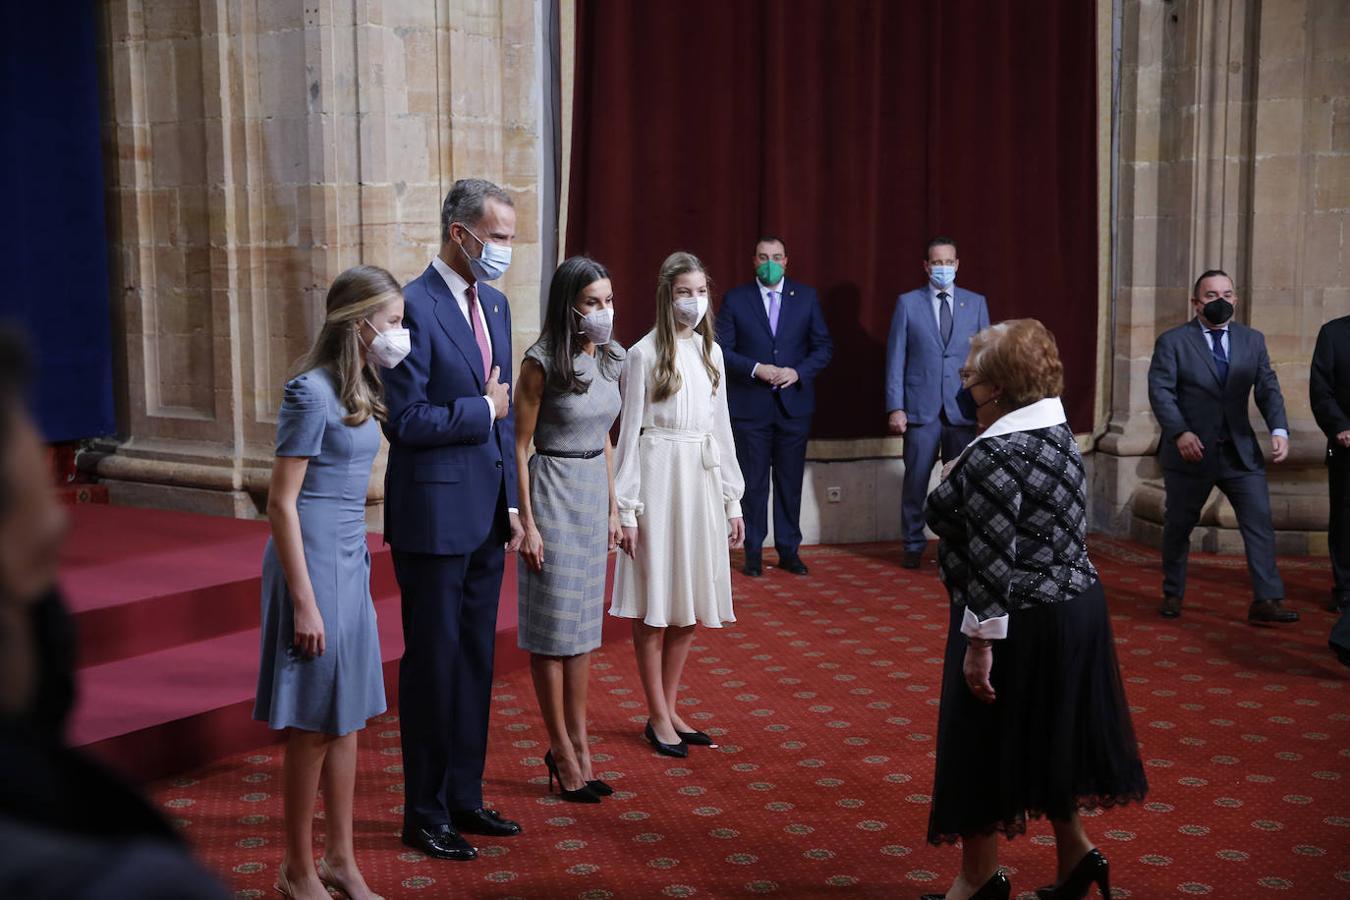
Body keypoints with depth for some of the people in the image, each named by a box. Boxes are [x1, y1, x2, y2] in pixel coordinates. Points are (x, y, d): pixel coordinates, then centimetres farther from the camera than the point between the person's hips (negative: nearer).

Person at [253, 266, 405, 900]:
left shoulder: (357, 389, 9)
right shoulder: (311, 392, -16)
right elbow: (282, 502, -17)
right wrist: (304, 602, -18)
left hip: (350, 562, 8)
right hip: (313, 563, -8)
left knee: (347, 718, 14)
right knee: (314, 726, 2)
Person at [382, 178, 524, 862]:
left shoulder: (494, 305, 11)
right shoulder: (414, 307, -15)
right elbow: (405, 420, -20)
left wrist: (511, 500, 12)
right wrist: (482, 409, -10)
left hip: (486, 515, 8)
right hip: (434, 515, -8)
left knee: (476, 660, 15)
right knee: (433, 663, 3)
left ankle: (464, 797, 28)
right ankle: (425, 813, 16)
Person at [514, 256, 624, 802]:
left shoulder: (609, 359, 6)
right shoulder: (542, 363, -14)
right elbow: (518, 447, -11)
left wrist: (613, 508, 14)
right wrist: (526, 523, -14)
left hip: (593, 495, 7)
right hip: (553, 492, -7)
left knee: (583, 624, 13)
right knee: (552, 626, 2)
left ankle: (577, 744, 23)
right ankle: (564, 751, 13)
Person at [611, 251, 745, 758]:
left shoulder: (711, 353, 10)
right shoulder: (644, 354, -8)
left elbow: (721, 427, 14)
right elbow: (629, 431, -7)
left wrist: (732, 500, 12)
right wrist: (625, 508, -10)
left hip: (702, 482, 6)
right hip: (658, 476, -6)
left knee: (690, 604, 10)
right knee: (654, 606, 2)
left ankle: (671, 709, 23)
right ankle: (658, 718, 13)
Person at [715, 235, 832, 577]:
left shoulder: (806, 297, 6)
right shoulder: (735, 299, 1)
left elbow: (824, 346, 5)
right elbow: (722, 349, -2)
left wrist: (798, 372, -11)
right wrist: (755, 369, -16)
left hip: (794, 404, 1)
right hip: (750, 405, -1)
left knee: (791, 481, 7)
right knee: (753, 482, 4)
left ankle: (788, 551, 16)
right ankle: (753, 552, 12)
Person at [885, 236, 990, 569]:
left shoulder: (976, 303, 7)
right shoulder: (908, 303, 3)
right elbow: (896, 358, 1)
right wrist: (895, 407, -5)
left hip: (964, 410, 1)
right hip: (921, 409, -1)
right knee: (915, 482, 3)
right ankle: (913, 545, 17)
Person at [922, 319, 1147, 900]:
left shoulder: (994, 455, -20)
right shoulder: (1057, 435, 9)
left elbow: (992, 561, -23)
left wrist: (980, 643, -21)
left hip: (1018, 622, -9)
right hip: (1075, 608, 9)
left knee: (986, 740, 6)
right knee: (1047, 732, 21)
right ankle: (1075, 851, 27)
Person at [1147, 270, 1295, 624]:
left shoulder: (1253, 340, 8)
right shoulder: (1172, 341, -4)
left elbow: (1268, 389, 2)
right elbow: (1160, 391, -12)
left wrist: (1279, 430, -15)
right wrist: (1180, 432, -26)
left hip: (1241, 452, 3)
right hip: (1190, 451, -2)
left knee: (1260, 523, -6)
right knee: (1178, 527, 9)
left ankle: (1266, 601, -3)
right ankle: (1172, 595, 27)